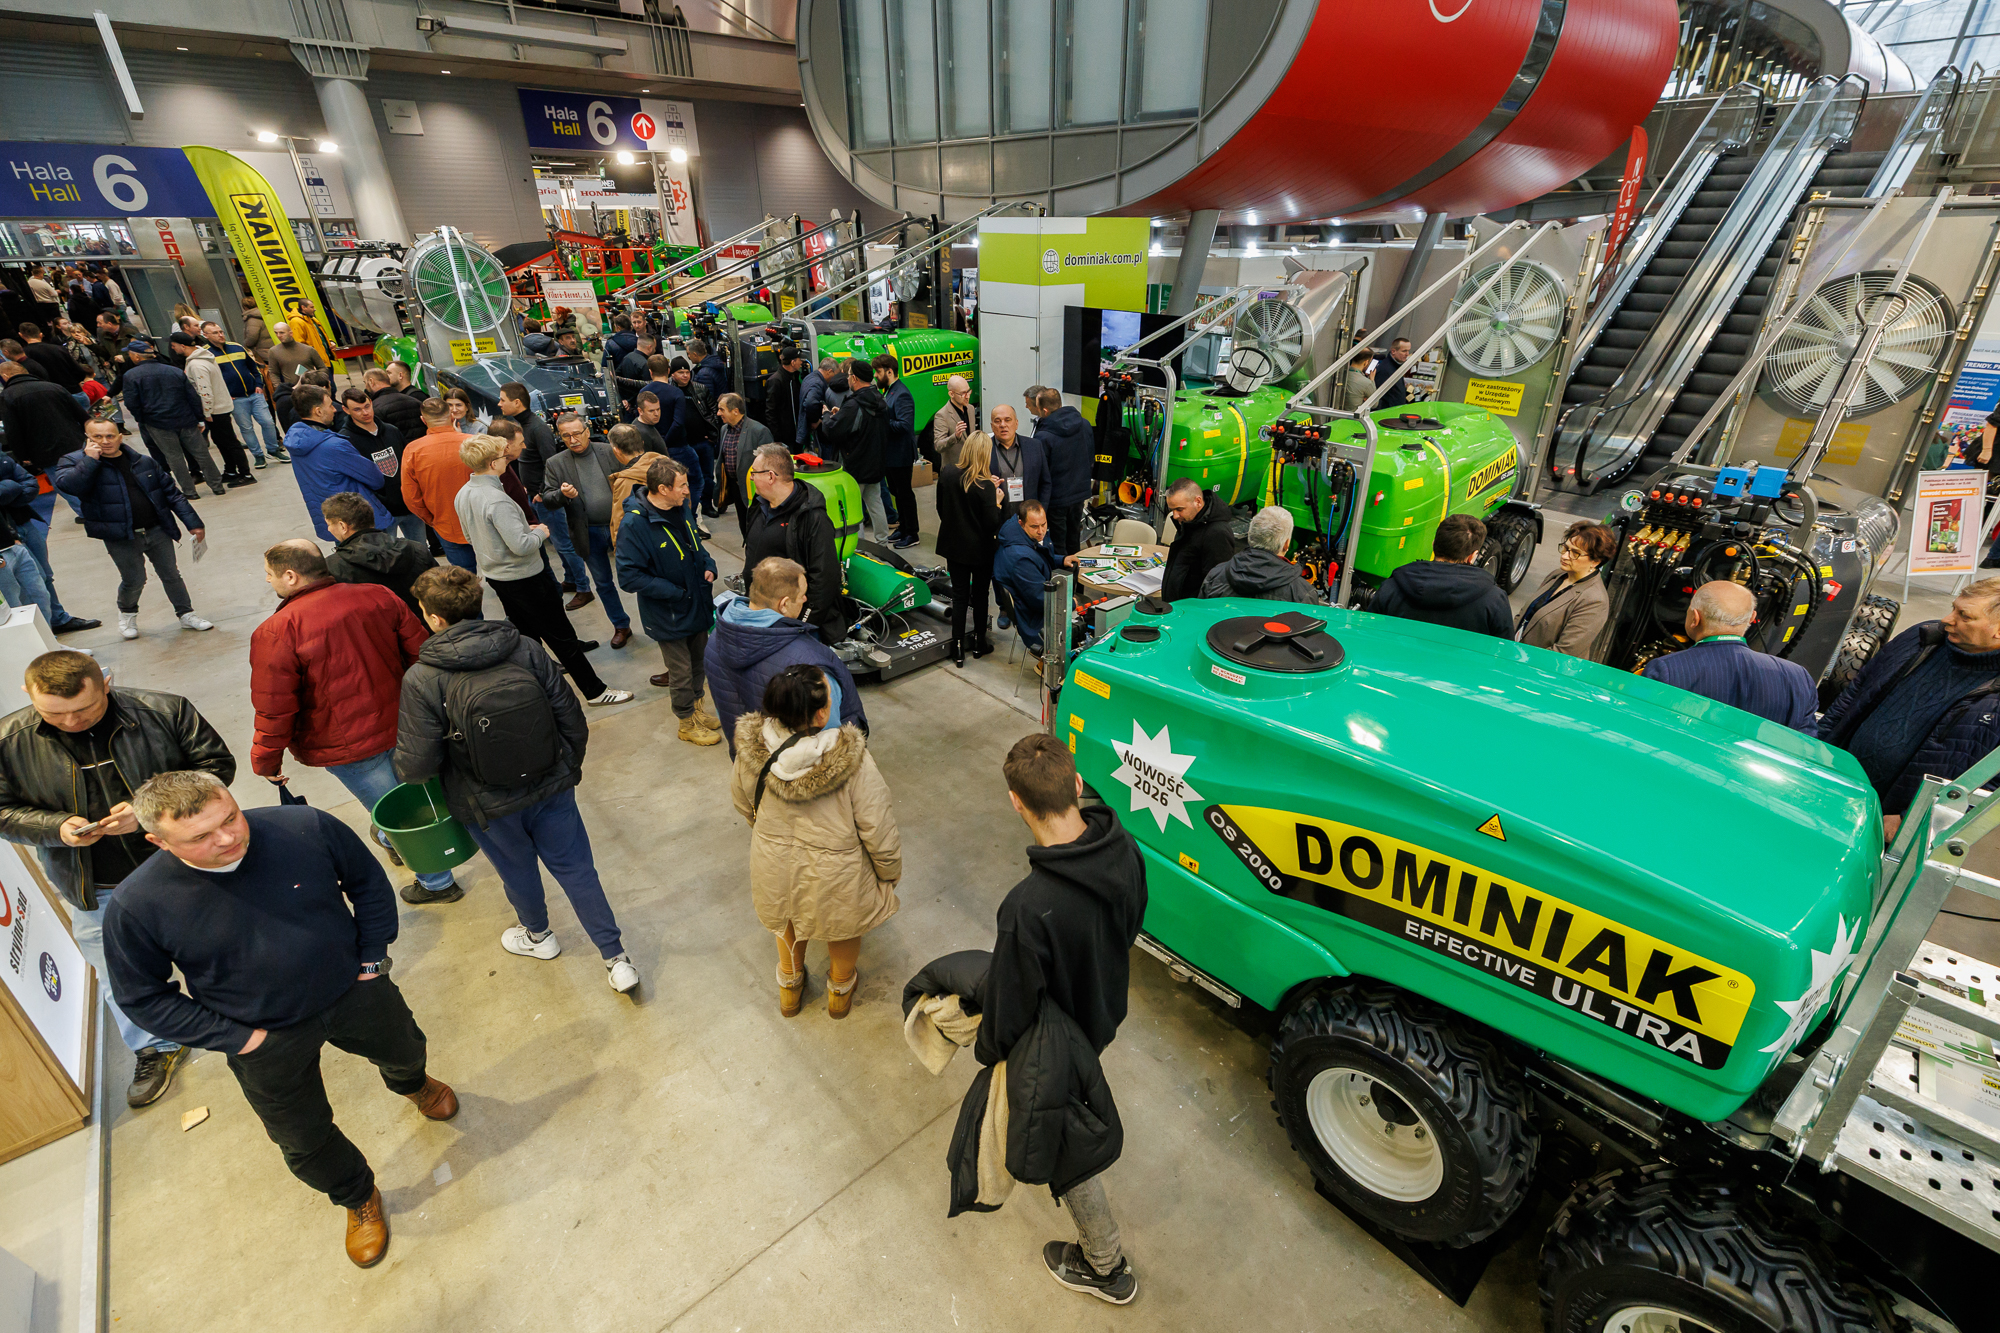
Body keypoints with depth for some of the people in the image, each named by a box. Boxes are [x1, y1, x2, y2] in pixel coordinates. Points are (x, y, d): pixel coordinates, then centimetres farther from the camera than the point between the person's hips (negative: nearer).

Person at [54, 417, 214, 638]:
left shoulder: (143, 462, 7)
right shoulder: (74, 461, 0)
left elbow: (172, 493, 9)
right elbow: (66, 484, -21)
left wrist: (193, 523, 6)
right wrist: (90, 460, -18)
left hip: (157, 531, 2)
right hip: (120, 539, -2)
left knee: (171, 575, 10)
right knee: (134, 580, 3)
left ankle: (185, 613, 25)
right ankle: (127, 614, 31)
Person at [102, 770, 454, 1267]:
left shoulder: (306, 827, -25)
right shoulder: (136, 907, -25)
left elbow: (368, 881, -6)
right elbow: (143, 996, -8)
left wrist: (373, 958, -5)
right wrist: (234, 1037, -13)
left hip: (354, 992, 1)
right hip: (268, 1041, -1)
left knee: (405, 1051, 28)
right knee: (305, 1141, 18)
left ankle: (414, 1084, 67)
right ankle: (359, 1199, 50)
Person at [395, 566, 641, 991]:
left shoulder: (421, 680, -20)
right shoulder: (523, 648, -12)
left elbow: (417, 764, -16)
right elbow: (570, 716, -6)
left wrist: (400, 765, 9)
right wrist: (570, 766, 11)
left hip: (488, 805, -1)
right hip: (551, 786, 2)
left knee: (517, 871, 25)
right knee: (576, 868, 14)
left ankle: (538, 937, 53)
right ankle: (617, 960, 19)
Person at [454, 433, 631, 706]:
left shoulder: (462, 495, 3)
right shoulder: (497, 500, -27)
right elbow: (522, 545, -30)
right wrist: (540, 532, -8)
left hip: (496, 577, 9)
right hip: (524, 579, -9)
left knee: (526, 637, 21)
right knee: (562, 637, 0)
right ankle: (595, 691, 8)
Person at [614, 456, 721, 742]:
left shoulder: (680, 510, 0)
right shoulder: (634, 525, -24)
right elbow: (629, 577, -24)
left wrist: (708, 566, -2)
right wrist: (675, 592, -24)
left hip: (698, 605, 7)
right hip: (669, 615, -7)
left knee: (698, 662, 23)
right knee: (682, 672, 9)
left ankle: (696, 707, 45)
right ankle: (688, 723, 30)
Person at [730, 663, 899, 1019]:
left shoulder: (752, 750, -22)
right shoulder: (852, 762, -34)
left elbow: (743, 804, -1)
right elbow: (879, 831, -23)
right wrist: (889, 873, -2)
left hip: (774, 867, 3)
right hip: (835, 877, -3)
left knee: (788, 920, 36)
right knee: (843, 923, 32)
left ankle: (789, 989, 62)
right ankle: (840, 990, 59)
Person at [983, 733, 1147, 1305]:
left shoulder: (1029, 909, -43)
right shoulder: (1123, 847, -22)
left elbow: (1009, 1012, -28)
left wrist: (986, 1049, -6)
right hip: (1106, 1012, 7)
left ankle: (1107, 1268, 46)